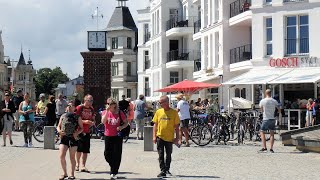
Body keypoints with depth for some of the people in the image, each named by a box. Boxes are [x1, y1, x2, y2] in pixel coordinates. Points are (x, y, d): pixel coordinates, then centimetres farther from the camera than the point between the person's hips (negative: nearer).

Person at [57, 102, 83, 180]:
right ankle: (65, 173, 6)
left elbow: (81, 128, 6)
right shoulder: (63, 116, 11)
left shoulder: (77, 117, 4)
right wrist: (59, 131, -7)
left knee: (72, 157, 5)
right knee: (62, 156, -9)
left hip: (73, 138, -2)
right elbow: (58, 126, 15)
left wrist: (77, 133, -13)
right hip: (64, 138, 2)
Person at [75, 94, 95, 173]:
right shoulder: (79, 108, -7)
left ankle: (83, 166, 8)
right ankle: (77, 164, 18)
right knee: (79, 148, -3)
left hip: (87, 132, 5)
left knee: (86, 150, 3)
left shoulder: (91, 109, 11)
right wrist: (84, 121, -20)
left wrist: (92, 123, -3)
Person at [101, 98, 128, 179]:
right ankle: (113, 166, 35)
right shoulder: (105, 112, -1)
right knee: (107, 154, 7)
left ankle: (113, 173, 7)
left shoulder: (120, 113, -3)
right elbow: (103, 121, -19)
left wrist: (121, 127, -15)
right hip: (108, 136, 2)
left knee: (117, 155, -2)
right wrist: (107, 111, -22)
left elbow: (126, 123, 5)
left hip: (117, 136, -1)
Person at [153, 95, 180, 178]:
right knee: (161, 155, 0)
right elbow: (155, 124, 8)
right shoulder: (158, 112, 3)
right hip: (160, 137, 1)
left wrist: (177, 138, -3)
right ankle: (163, 171, 3)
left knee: (168, 155, 11)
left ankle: (167, 169, 26)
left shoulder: (174, 112, -4)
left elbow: (176, 126, 0)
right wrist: (154, 136, 1)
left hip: (169, 137, -1)